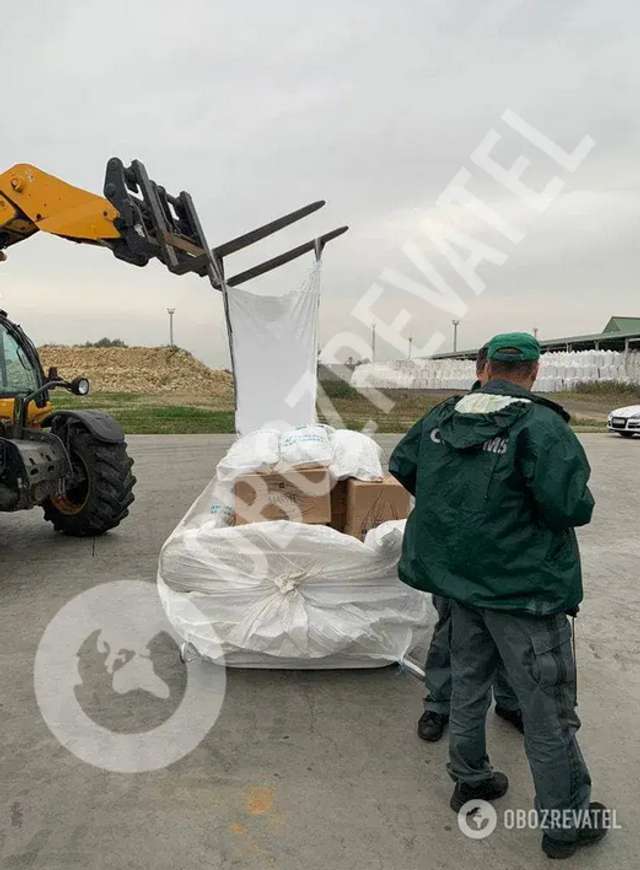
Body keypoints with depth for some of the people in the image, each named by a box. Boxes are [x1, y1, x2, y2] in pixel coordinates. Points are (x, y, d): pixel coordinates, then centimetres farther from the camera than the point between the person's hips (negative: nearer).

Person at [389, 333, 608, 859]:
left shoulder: (442, 418, 1)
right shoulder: (541, 426, -20)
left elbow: (401, 466, 13)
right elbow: (572, 507, -26)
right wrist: (577, 498, -3)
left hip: (462, 577, 7)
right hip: (523, 586, -6)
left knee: (469, 682, 23)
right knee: (548, 707, 9)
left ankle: (471, 779, 41)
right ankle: (567, 820, 26)